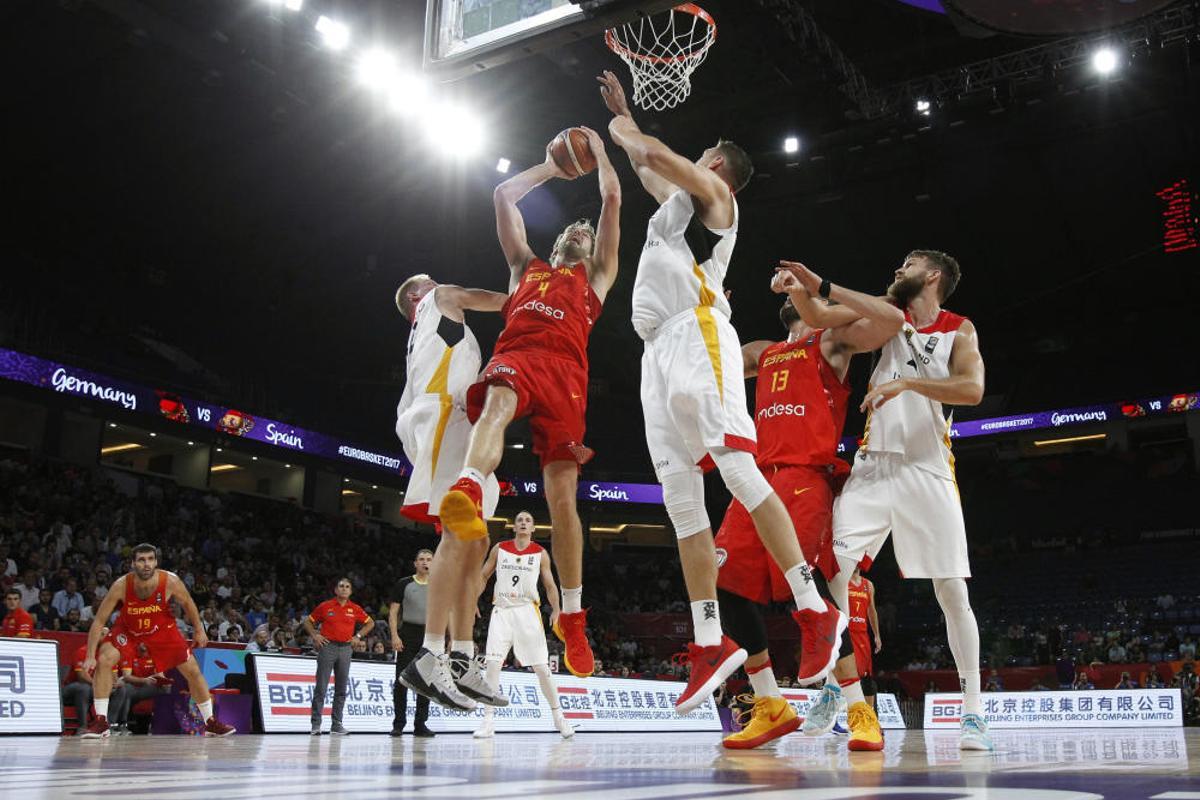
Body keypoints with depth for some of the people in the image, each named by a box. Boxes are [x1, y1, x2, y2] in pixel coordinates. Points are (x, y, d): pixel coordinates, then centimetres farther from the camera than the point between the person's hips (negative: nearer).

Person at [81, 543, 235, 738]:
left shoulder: (170, 581, -30)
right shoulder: (121, 586, -31)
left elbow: (188, 604, -9)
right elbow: (99, 621, -24)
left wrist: (199, 630, 0)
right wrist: (90, 656, -30)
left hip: (162, 629, 0)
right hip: (128, 629, 0)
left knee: (193, 671, -1)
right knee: (104, 660, -25)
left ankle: (211, 722, 15)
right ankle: (100, 722, -15)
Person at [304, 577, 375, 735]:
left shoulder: (355, 609, 9)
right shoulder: (325, 606, 3)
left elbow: (370, 623, 20)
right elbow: (308, 621, 12)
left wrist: (358, 636, 10)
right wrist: (314, 635, -1)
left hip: (345, 648, 3)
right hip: (327, 646, -3)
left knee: (341, 689, 5)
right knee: (321, 687, -6)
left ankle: (337, 724, 11)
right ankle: (316, 724, -2)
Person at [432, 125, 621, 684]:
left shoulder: (597, 275, 33)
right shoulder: (526, 266, 37)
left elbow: (613, 199, 29)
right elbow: (504, 195, 39)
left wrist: (597, 149, 41)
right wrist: (553, 165, 48)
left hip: (565, 370, 0)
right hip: (515, 355, 0)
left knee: (561, 493, -7)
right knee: (498, 400, -38)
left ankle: (572, 615, 1)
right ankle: (467, 494, -66)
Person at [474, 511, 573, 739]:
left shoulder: (540, 553, 5)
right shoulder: (499, 549, 6)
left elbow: (550, 585, 6)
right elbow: (483, 576, 12)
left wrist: (556, 611, -8)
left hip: (527, 611, -1)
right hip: (501, 609, 1)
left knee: (541, 667, -1)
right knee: (493, 664, -8)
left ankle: (558, 715, 13)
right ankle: (488, 720, -3)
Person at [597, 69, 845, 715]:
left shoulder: (712, 191, 11)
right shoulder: (676, 200, 33)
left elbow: (657, 153, -4)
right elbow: (647, 167, 51)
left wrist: (620, 129, 16)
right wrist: (621, 110, 52)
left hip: (698, 335, -8)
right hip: (659, 350, 8)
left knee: (737, 471, -20)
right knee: (680, 501, -1)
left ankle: (816, 611, -17)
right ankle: (710, 643, -2)